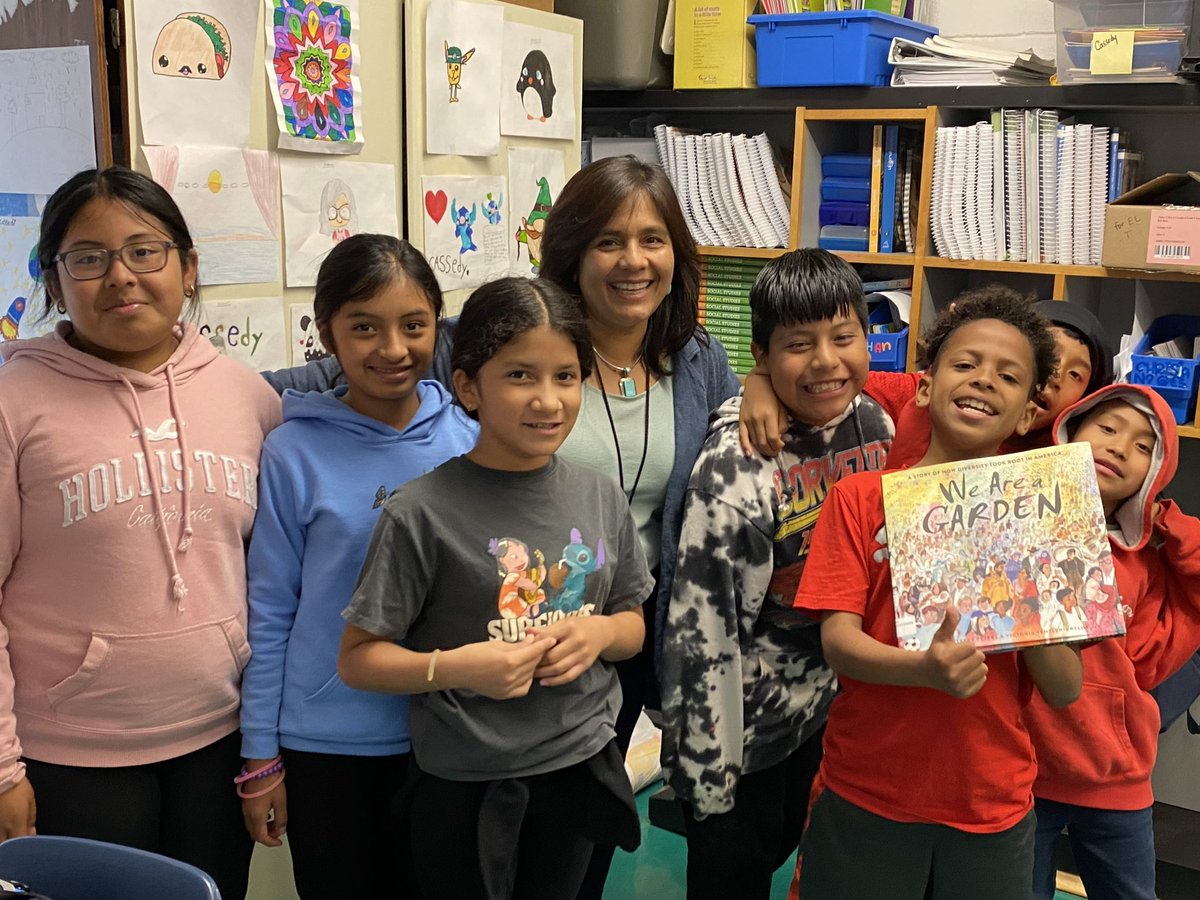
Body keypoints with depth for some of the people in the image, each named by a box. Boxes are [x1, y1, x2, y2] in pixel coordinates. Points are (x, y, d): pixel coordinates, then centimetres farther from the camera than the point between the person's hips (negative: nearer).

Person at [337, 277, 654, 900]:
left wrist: (599, 631, -11)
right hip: (465, 786, -4)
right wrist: (456, 666, -26)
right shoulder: (422, 513, -16)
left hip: (580, 768, 5)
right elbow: (358, 659, -11)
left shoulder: (600, 496, -1)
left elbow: (633, 623, 11)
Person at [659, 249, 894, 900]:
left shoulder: (878, 426, -5)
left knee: (790, 846, 23)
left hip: (836, 705, 5)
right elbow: (699, 626, -21)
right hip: (749, 721, -5)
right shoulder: (735, 465, -24)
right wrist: (705, 769, -17)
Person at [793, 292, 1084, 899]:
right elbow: (838, 641, -12)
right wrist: (926, 669, -30)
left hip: (993, 809, 2)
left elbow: (1065, 690, -2)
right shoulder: (860, 498, -4)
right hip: (866, 799, -1)